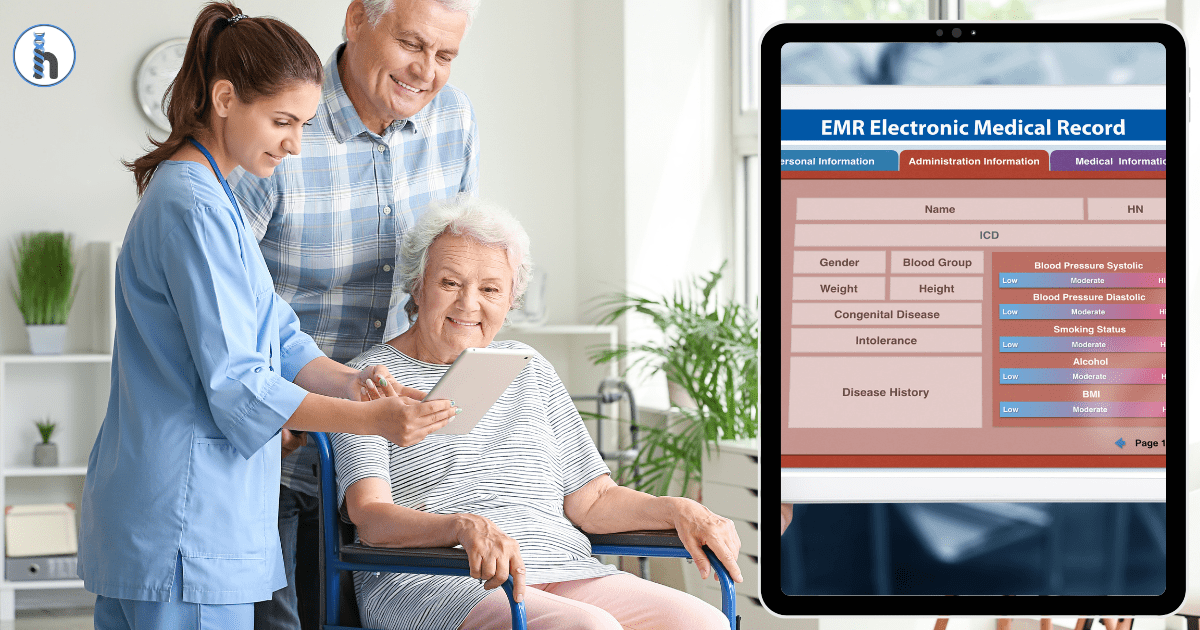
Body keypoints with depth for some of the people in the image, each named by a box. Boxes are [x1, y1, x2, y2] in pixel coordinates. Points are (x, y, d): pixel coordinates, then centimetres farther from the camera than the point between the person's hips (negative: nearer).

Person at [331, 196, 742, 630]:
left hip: (563, 576, 6)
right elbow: (371, 518, -10)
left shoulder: (528, 370, 24)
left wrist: (677, 510, 1)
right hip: (432, 583, -6)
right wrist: (467, 527, -29)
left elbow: (590, 500, 21)